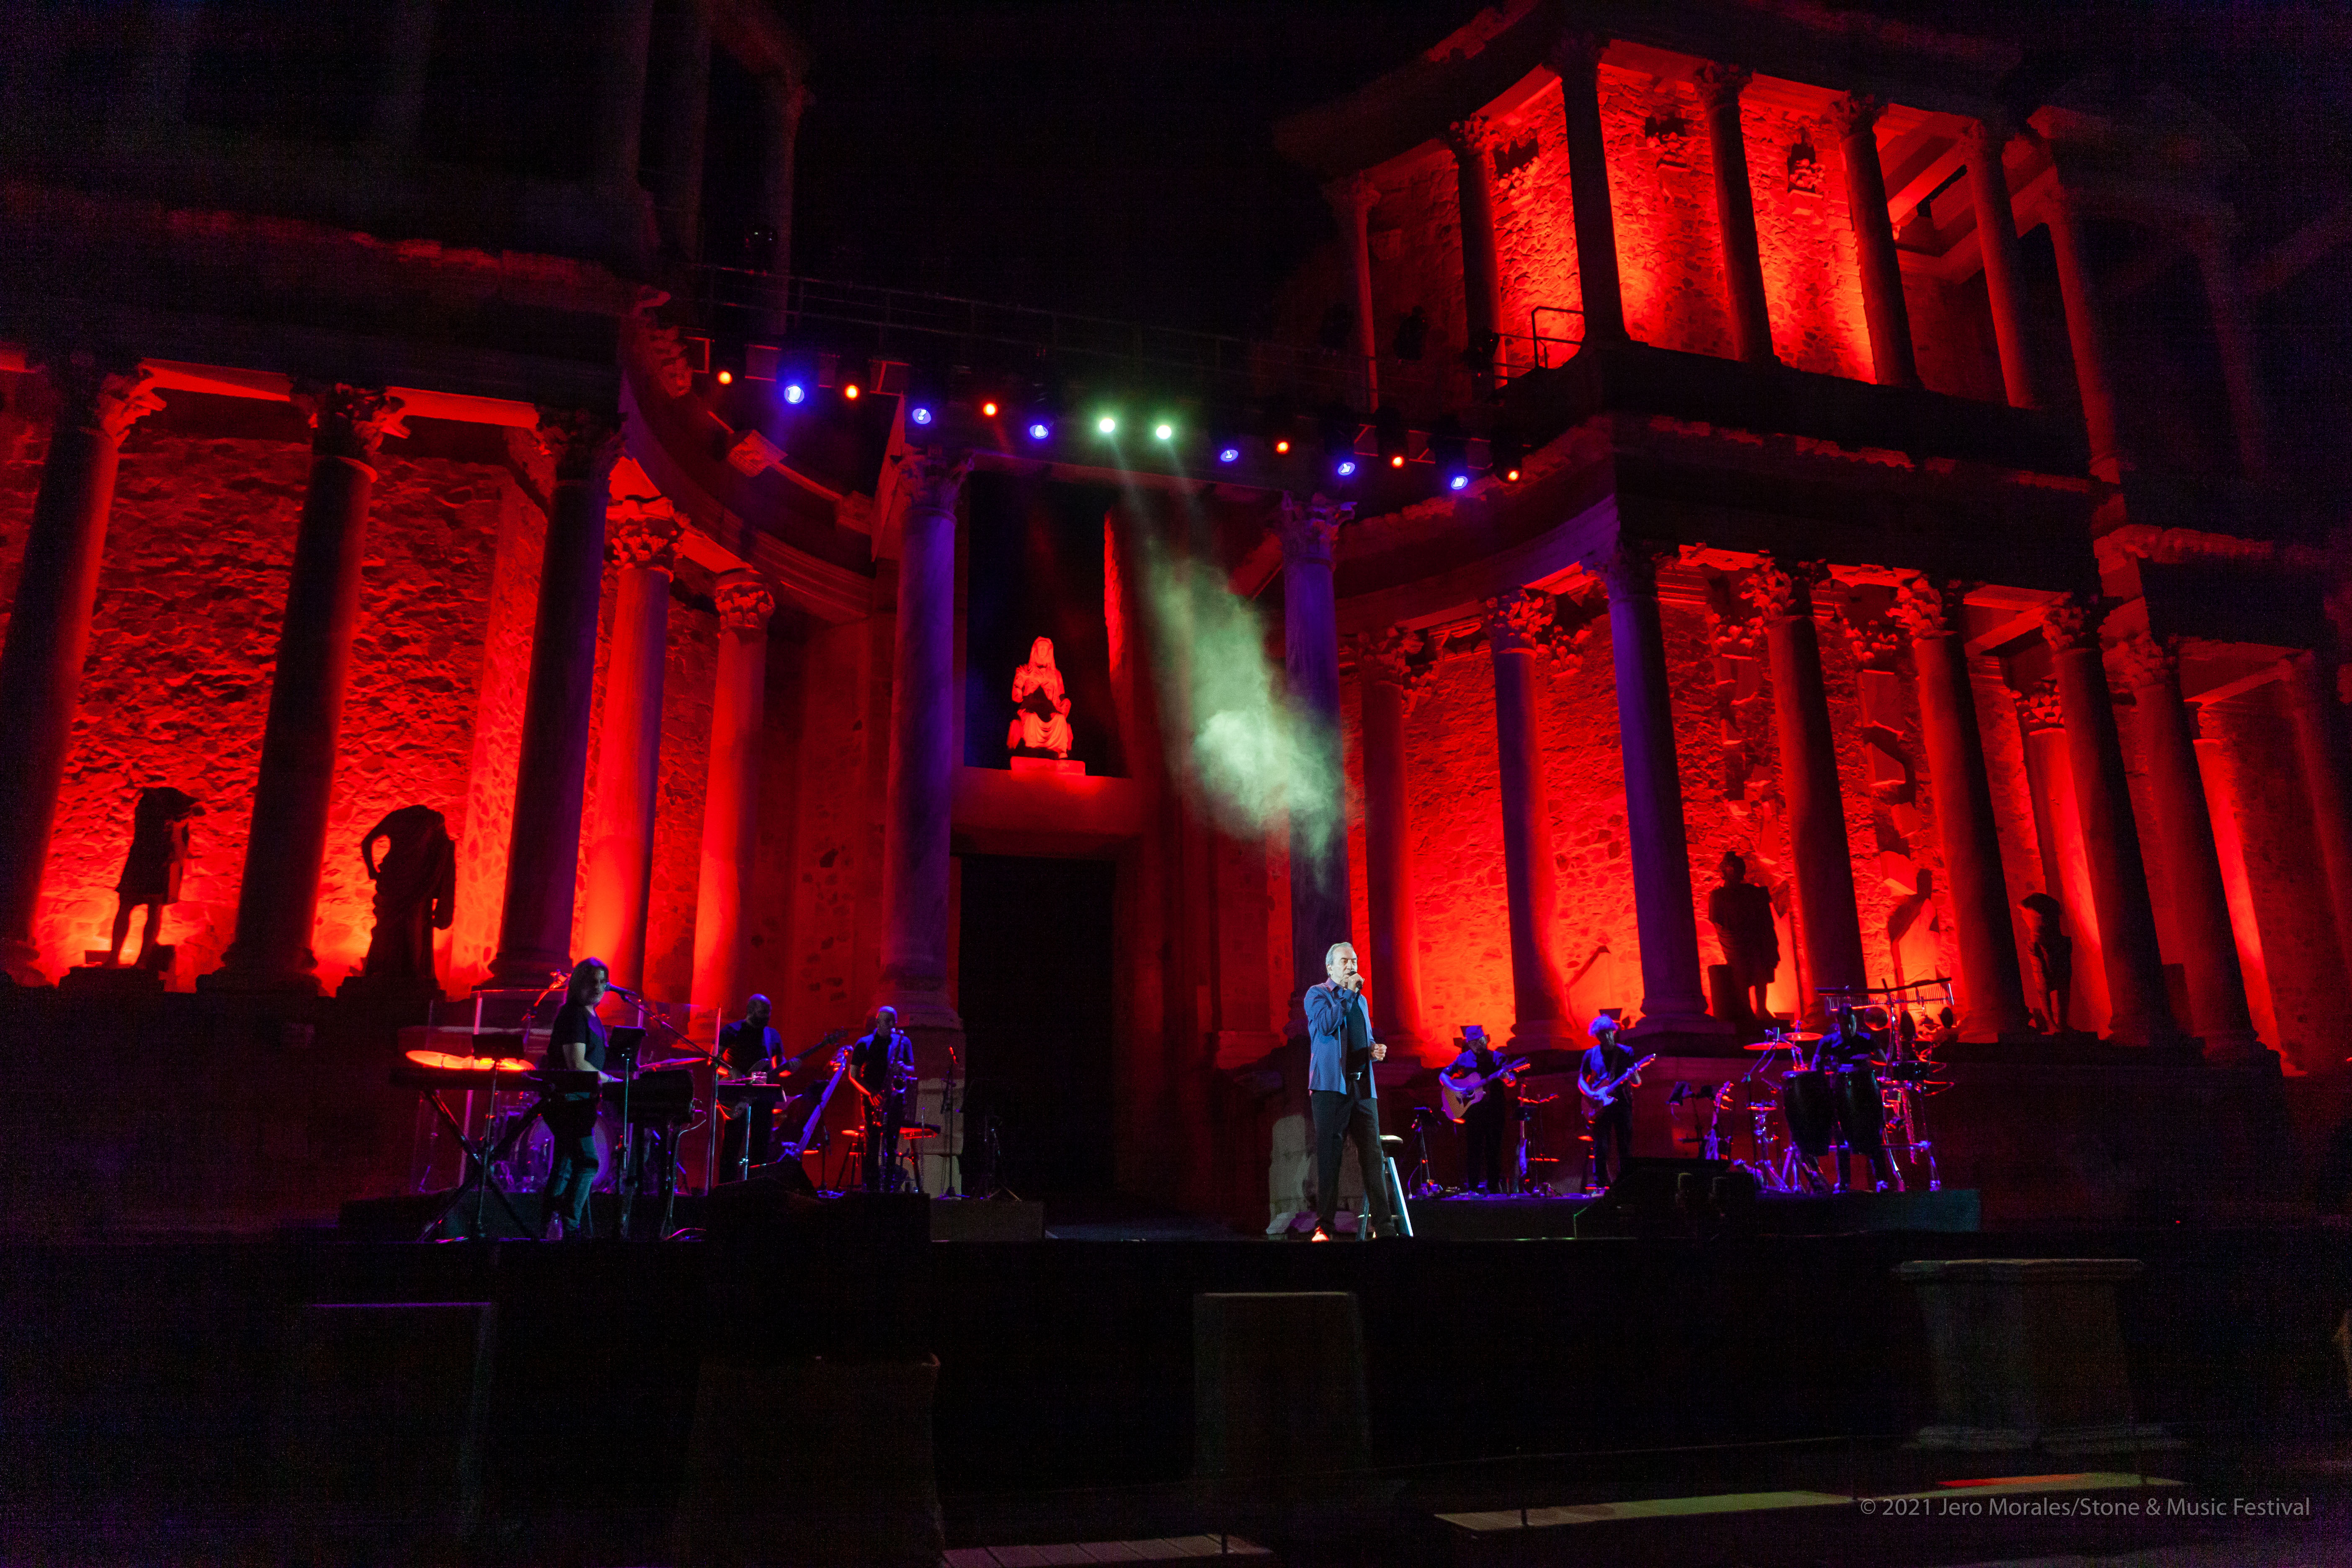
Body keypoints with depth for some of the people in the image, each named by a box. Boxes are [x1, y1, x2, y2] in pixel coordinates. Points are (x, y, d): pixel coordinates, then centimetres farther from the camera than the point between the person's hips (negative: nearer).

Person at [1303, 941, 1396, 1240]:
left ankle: (1384, 1225, 1)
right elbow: (1325, 1025, -14)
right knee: (1328, 1156, -5)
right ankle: (1324, 1226, -1)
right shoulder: (1317, 994, 5)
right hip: (1331, 1086, -5)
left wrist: (1375, 1050, 9)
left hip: (1364, 1088, 5)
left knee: (1373, 1156, 0)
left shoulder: (1361, 1000, 23)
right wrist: (1349, 992, -9)